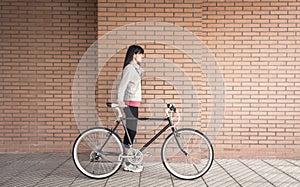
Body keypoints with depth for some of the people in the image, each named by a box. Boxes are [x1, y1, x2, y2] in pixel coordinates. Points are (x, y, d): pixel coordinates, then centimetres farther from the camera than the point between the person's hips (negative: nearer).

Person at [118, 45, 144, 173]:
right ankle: (128, 164, 0)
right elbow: (122, 86, -23)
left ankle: (129, 161, 18)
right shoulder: (129, 68, -13)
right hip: (130, 103, -10)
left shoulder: (135, 68, 17)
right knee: (131, 132, -6)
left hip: (134, 103, 10)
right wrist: (120, 101, -29)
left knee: (131, 132, 11)